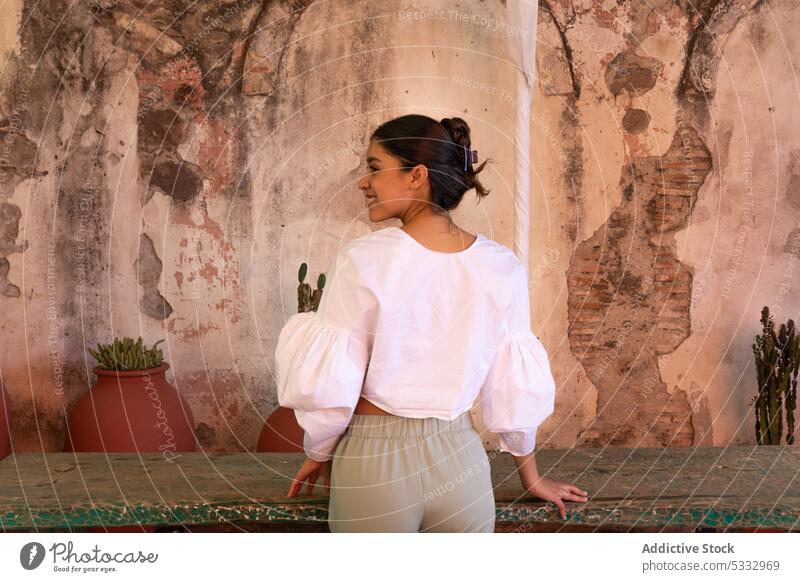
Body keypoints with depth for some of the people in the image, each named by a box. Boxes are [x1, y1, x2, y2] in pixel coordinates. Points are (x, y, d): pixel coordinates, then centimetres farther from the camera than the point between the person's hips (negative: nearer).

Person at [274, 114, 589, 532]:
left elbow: (329, 383, -11)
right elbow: (515, 386, 2)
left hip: (373, 462, -2)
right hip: (459, 460, 2)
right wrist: (530, 477, 16)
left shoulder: (363, 261, -15)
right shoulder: (501, 266, -4)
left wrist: (319, 454, 9)